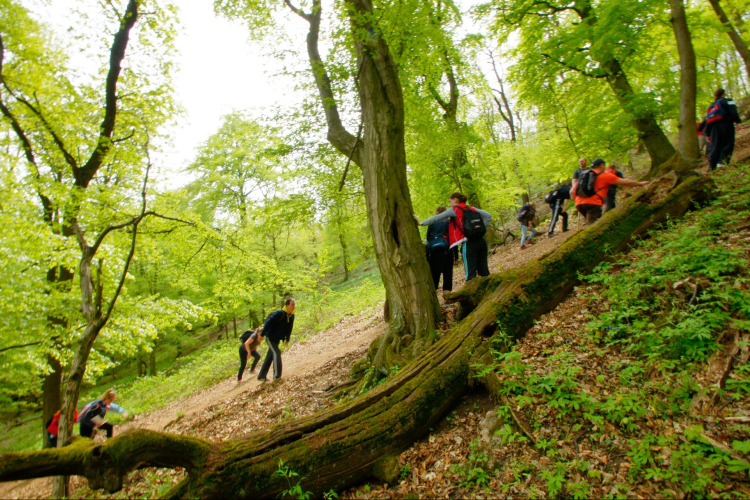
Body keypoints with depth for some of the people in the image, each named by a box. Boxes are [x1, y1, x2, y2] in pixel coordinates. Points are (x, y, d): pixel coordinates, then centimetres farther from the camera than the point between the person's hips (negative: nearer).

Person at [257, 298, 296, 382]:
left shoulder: (291, 316, -1)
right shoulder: (279, 314, -24)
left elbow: (289, 328, 11)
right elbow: (268, 323, -21)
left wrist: (287, 339, 14)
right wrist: (262, 334, -18)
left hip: (277, 340, 8)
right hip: (270, 338, -8)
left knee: (269, 357, 12)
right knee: (276, 353, -18)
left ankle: (261, 376, 22)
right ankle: (277, 375, -13)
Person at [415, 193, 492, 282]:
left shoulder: (454, 210, 3)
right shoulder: (472, 209, 19)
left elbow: (438, 217, -1)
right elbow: (488, 215, 15)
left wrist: (421, 223, 1)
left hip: (469, 243, -6)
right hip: (481, 241, 6)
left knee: (470, 274, -5)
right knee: (484, 272, 9)